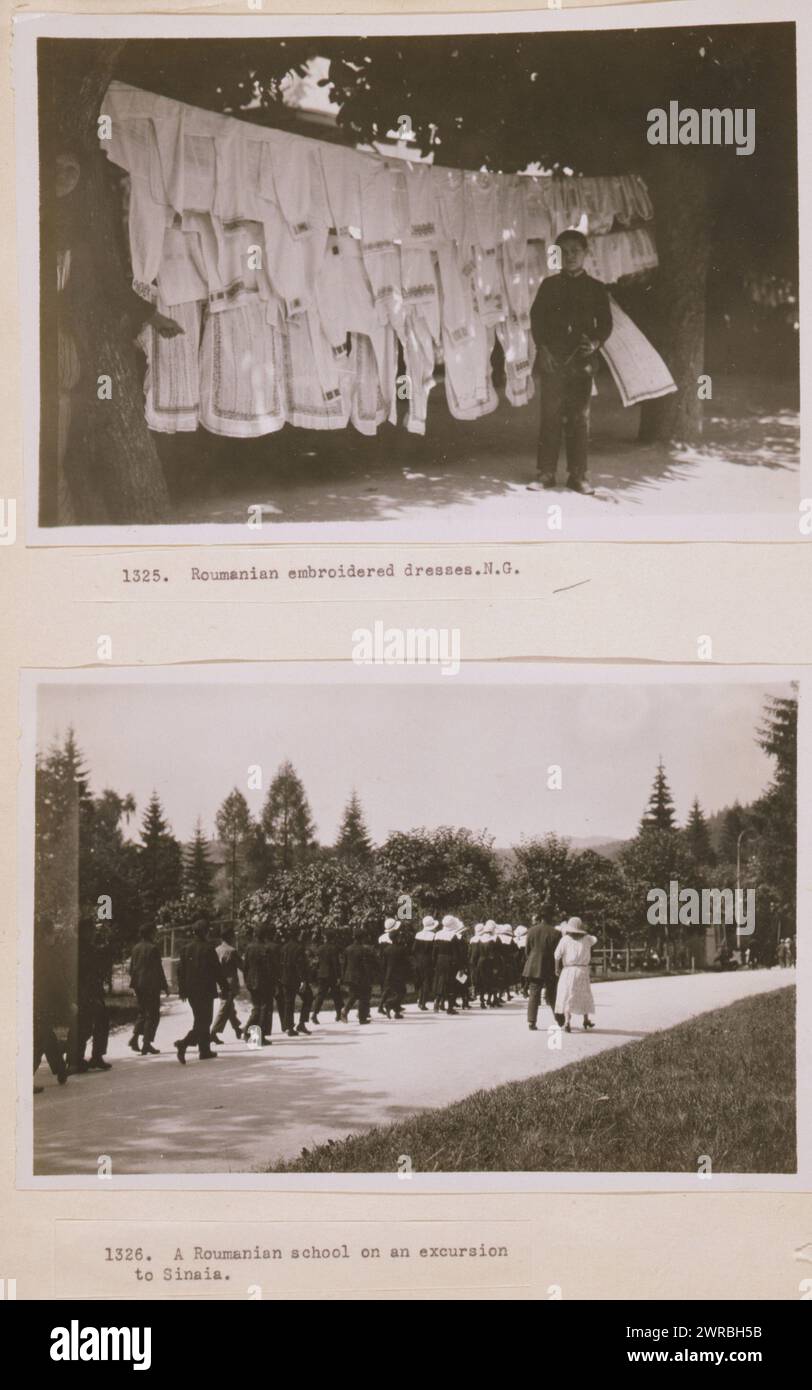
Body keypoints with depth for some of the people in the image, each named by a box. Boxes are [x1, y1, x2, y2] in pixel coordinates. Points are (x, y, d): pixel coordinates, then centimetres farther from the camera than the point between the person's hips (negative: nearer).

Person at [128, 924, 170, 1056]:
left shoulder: (136, 948, 7)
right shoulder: (153, 948, -13)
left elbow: (131, 968, 12)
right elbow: (158, 969, -12)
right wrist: (165, 986, -5)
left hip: (138, 985, 7)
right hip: (151, 985, -7)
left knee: (142, 1012, 20)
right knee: (152, 1014, 1)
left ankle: (135, 1037, 5)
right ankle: (146, 1044, -1)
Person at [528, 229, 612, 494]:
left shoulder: (595, 288, 10)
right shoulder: (549, 285, 10)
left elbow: (605, 323, 9)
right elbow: (536, 318, 7)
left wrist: (596, 343, -10)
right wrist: (542, 348, -5)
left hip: (582, 359, 0)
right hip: (552, 359, 0)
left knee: (579, 417, 1)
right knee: (550, 415, -1)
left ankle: (577, 475, 5)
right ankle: (546, 473, 2)